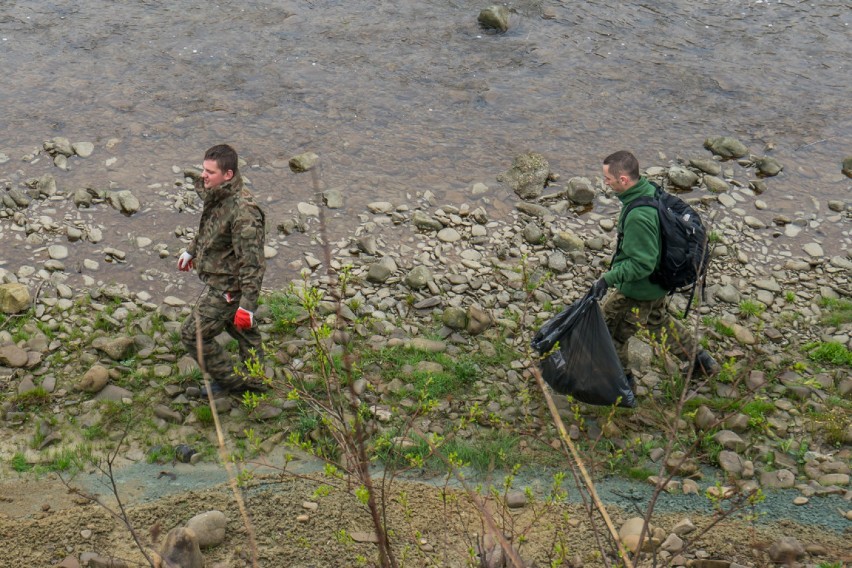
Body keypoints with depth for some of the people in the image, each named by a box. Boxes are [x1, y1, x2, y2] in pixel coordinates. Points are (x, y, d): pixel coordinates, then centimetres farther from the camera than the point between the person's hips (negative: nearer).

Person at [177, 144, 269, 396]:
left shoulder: (242, 211, -33)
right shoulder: (218, 196, -3)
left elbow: (252, 263, -32)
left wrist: (247, 305, -32)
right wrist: (191, 250, 33)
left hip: (228, 288, -10)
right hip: (220, 278, 10)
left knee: (193, 333, 1)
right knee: (243, 330, 24)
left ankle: (230, 380, 18)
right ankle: (254, 382, 44)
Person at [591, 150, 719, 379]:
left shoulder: (638, 217, -37)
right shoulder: (650, 190, -7)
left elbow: (641, 264, -32)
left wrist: (607, 279, -29)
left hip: (637, 292, -10)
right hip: (658, 282, 10)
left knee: (610, 329, 11)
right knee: (658, 320, 33)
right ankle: (700, 360, 45)